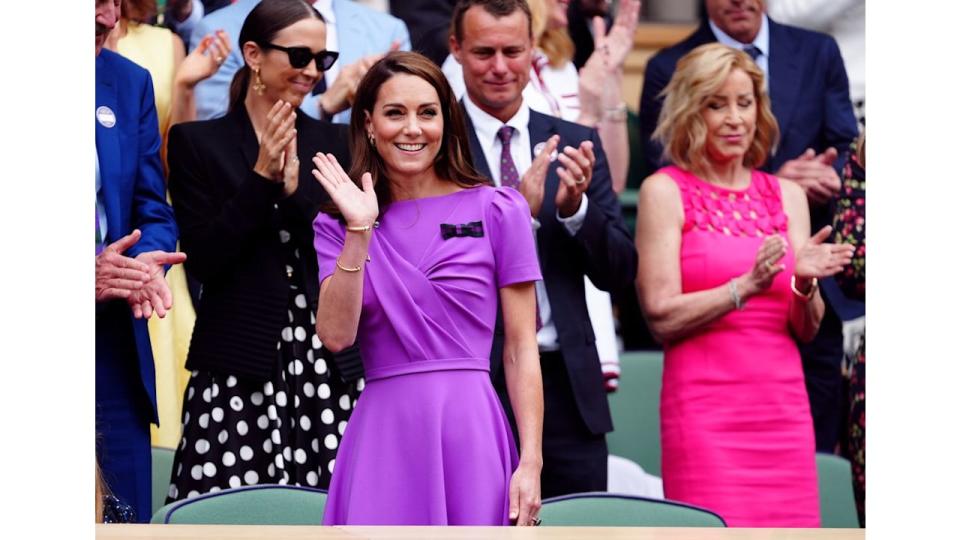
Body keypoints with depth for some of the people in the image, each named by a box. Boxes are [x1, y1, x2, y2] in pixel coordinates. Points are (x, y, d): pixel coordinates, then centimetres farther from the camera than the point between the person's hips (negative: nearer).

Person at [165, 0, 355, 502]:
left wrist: (295, 187, -8)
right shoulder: (198, 142, 5)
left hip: (326, 362, 2)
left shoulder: (334, 142, 13)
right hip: (239, 363, -2)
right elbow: (202, 258, -2)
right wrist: (261, 177, -10)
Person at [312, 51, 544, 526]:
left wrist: (531, 463, -7)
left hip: (470, 432, -1)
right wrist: (359, 233, -11)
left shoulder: (497, 211, 2)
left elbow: (521, 349, 0)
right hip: (382, 434, 1)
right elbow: (336, 335, -5)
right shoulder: (337, 225, 8)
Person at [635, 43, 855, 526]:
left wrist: (805, 284, -12)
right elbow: (662, 317, -8)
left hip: (783, 409, 4)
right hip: (705, 409, -4)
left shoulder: (786, 195, 12)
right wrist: (747, 286, -19)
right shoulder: (665, 192, 0)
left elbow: (807, 330, 9)